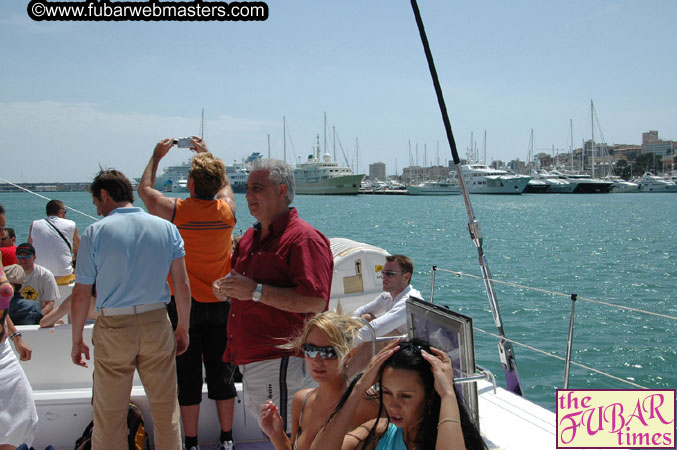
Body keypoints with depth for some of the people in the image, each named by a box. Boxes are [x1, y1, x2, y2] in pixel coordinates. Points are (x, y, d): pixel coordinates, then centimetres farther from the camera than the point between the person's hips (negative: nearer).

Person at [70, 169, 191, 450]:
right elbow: (182, 285, 1)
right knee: (166, 408, 13)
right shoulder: (166, 228, 2)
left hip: (113, 329, -2)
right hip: (157, 324, 2)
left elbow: (82, 294, -4)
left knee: (109, 415, 10)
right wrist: (183, 329, 11)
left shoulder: (95, 232, -6)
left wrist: (77, 340, 6)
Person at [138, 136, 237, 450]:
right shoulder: (226, 210, -6)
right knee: (221, 373, 11)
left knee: (188, 377, 6)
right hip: (220, 305, 3)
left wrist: (156, 157, 20)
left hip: (184, 305, -3)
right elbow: (224, 184, 19)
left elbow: (144, 189, 7)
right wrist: (207, 154, 27)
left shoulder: (175, 211, -14)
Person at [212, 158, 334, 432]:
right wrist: (225, 289, 5)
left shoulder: (303, 238, -14)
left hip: (281, 362, -9)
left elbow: (315, 301, -25)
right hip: (248, 359, 9)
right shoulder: (251, 237, 16)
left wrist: (255, 291, -24)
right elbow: (243, 283, 30)